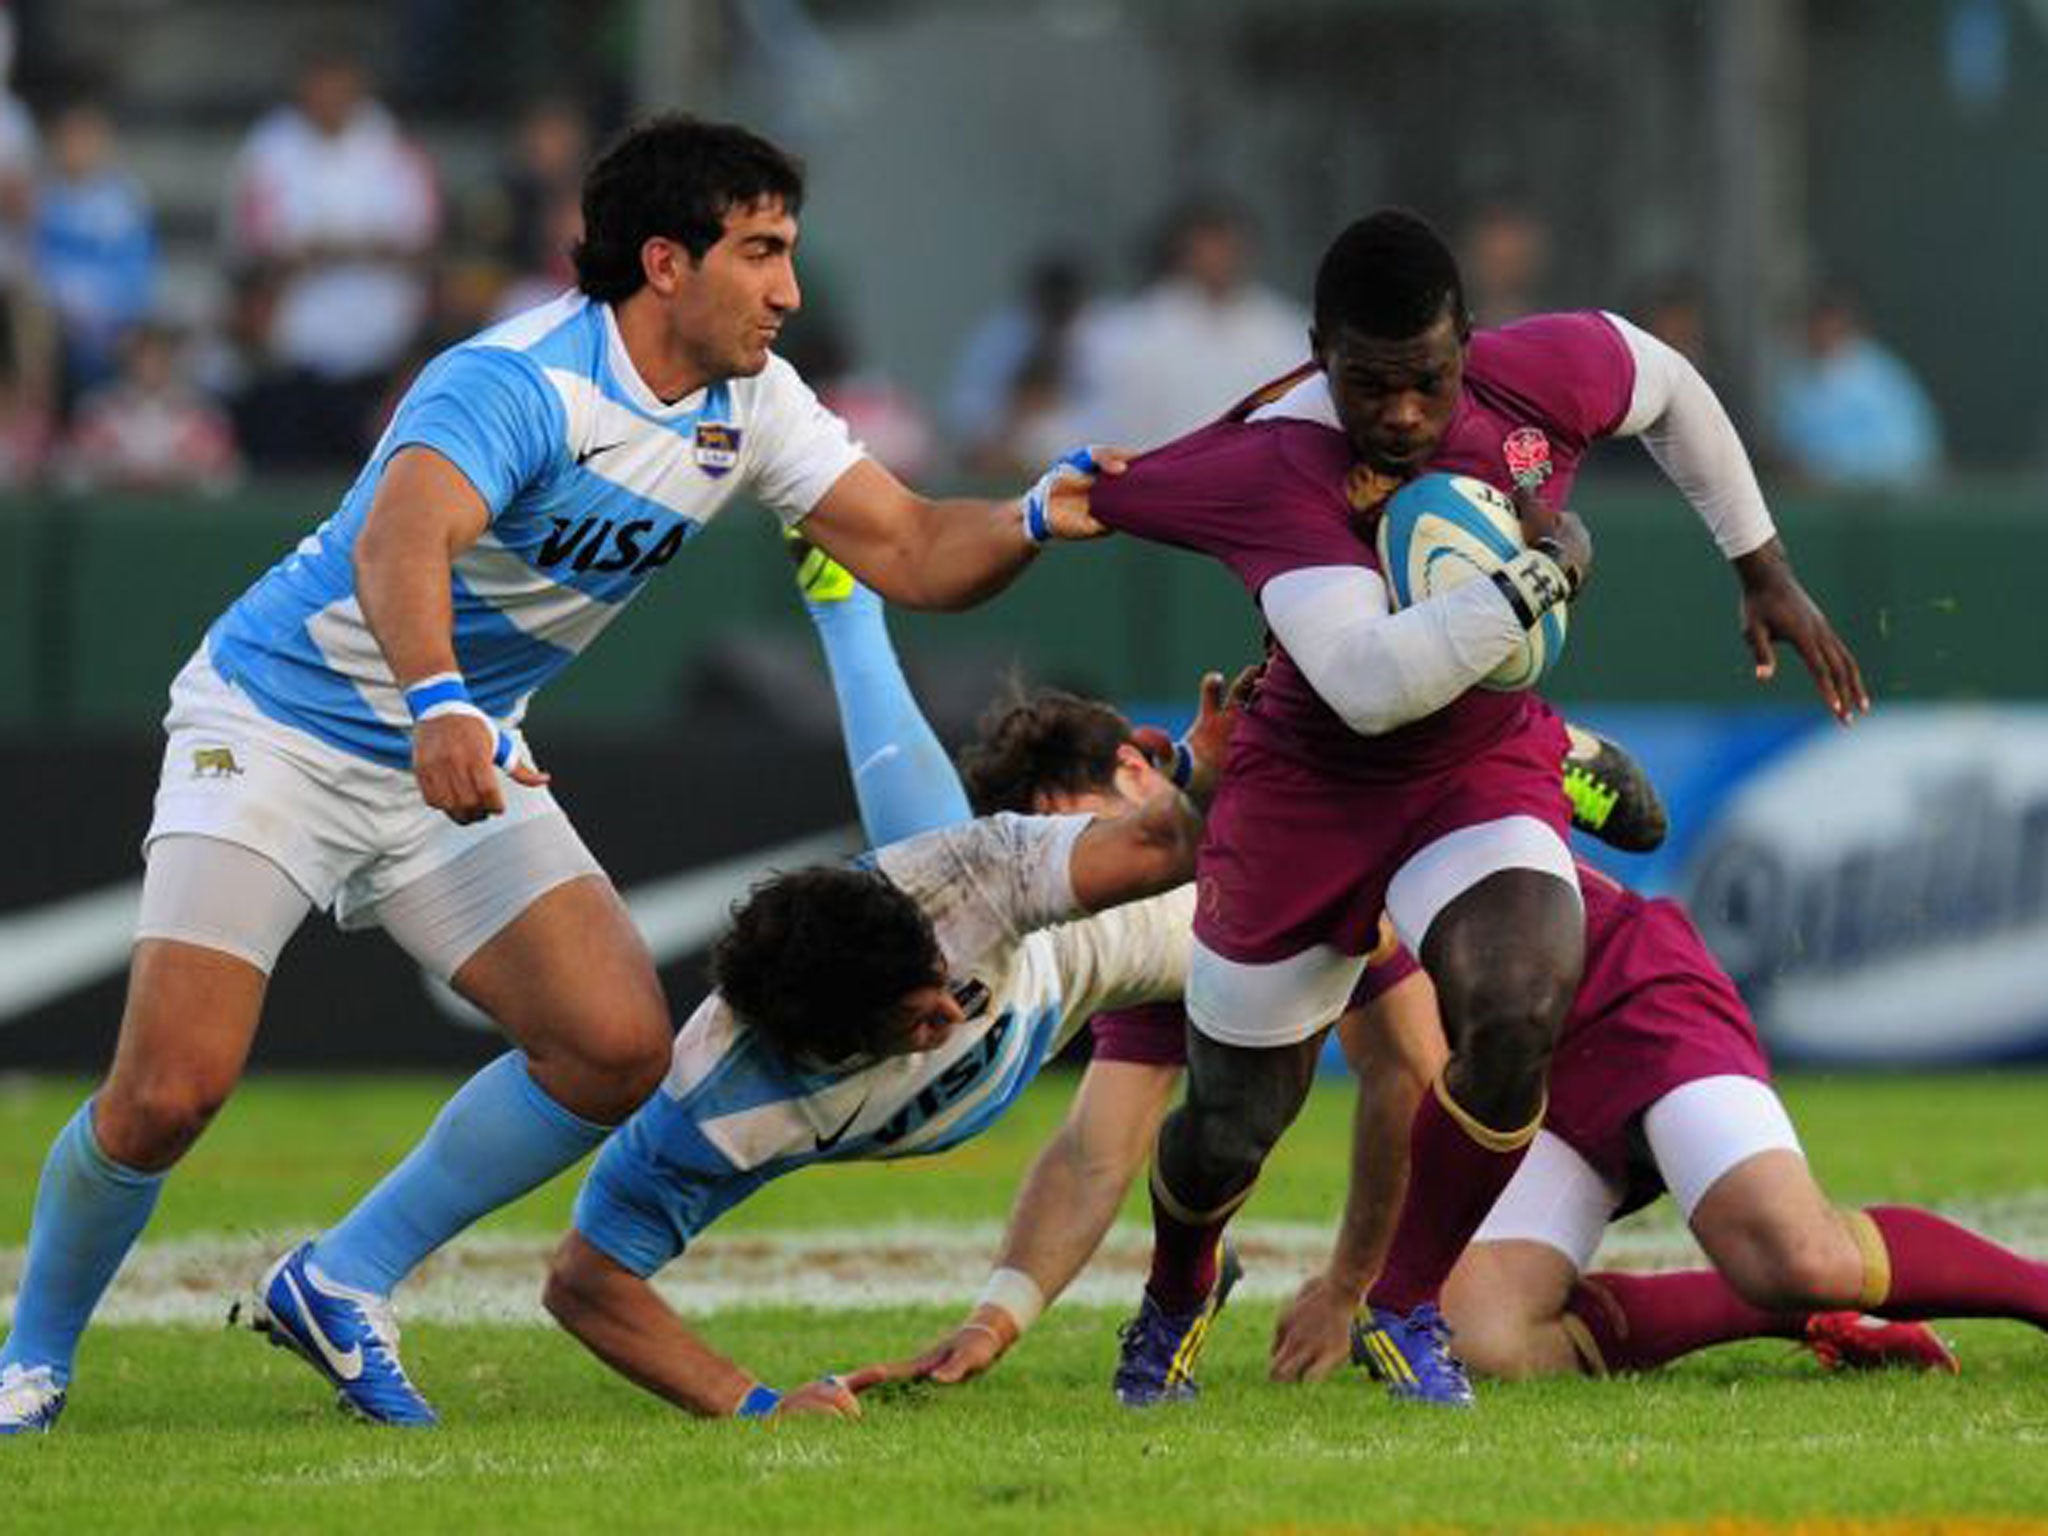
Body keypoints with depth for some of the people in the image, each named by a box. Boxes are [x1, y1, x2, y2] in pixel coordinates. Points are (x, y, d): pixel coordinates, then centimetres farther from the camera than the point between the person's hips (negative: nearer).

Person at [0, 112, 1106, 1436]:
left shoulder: (750, 405, -2)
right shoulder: (520, 384, -28)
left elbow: (908, 551, -2)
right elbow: (401, 541, -45)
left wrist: (1035, 521, -23)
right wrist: (439, 706, -63)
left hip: (458, 760, 7)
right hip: (274, 725, -7)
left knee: (620, 1045, -11)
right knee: (173, 1086, -19)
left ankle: (343, 1286, 6)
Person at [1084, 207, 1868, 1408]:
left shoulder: (1546, 374, -19)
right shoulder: (1280, 464, -31)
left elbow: (1669, 387, 7)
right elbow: (1370, 686, -42)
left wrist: (1765, 570, 12)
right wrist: (1543, 573, -37)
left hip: (1485, 771, 2)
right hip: (1309, 790, -2)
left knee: (1519, 1019, -28)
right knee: (1231, 1130, 10)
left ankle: (1408, 1309, -3)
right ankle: (1177, 1294, 49)